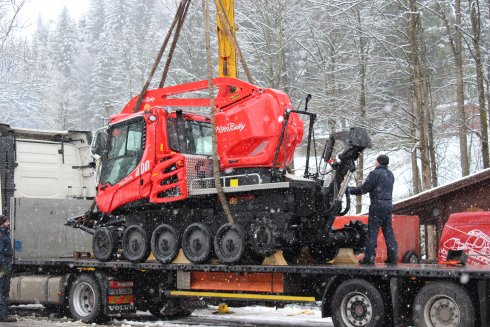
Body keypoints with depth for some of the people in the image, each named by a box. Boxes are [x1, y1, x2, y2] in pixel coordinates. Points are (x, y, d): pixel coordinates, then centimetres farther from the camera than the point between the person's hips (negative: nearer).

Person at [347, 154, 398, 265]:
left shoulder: (375, 174, -10)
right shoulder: (390, 175, 14)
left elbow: (364, 189, -11)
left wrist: (350, 190, 1)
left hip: (377, 205, -7)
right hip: (388, 204, 7)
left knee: (372, 232, -4)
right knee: (388, 231, 9)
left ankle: (369, 257, -6)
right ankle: (392, 257, 7)